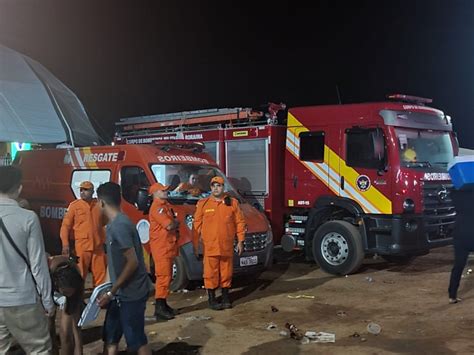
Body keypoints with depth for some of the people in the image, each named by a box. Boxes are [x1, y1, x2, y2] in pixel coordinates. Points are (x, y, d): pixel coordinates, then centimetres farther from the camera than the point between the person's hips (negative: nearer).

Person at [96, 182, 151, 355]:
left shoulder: (119, 225, -21)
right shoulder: (114, 224, 10)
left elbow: (133, 262, -23)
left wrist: (111, 292, -19)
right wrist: (113, 290, 19)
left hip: (130, 293, -9)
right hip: (121, 292, 10)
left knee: (137, 341, 0)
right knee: (110, 338, 15)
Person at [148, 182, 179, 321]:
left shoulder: (166, 205, 19)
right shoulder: (157, 207, -13)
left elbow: (173, 223, 21)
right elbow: (169, 225, -20)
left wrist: (173, 224, -1)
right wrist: (176, 223, 0)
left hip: (169, 246, 10)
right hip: (161, 246, -10)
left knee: (167, 276, 14)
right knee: (163, 276, -12)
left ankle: (163, 304, 22)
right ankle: (159, 308, -10)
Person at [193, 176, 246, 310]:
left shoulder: (232, 203, 6)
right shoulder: (203, 203, 3)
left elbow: (240, 222, 8)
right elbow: (197, 224, 5)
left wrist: (240, 241, 4)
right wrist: (195, 244, 2)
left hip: (227, 246, 2)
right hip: (209, 246, -1)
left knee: (226, 272, 9)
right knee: (211, 273, 0)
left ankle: (225, 298, 23)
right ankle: (212, 299, 12)